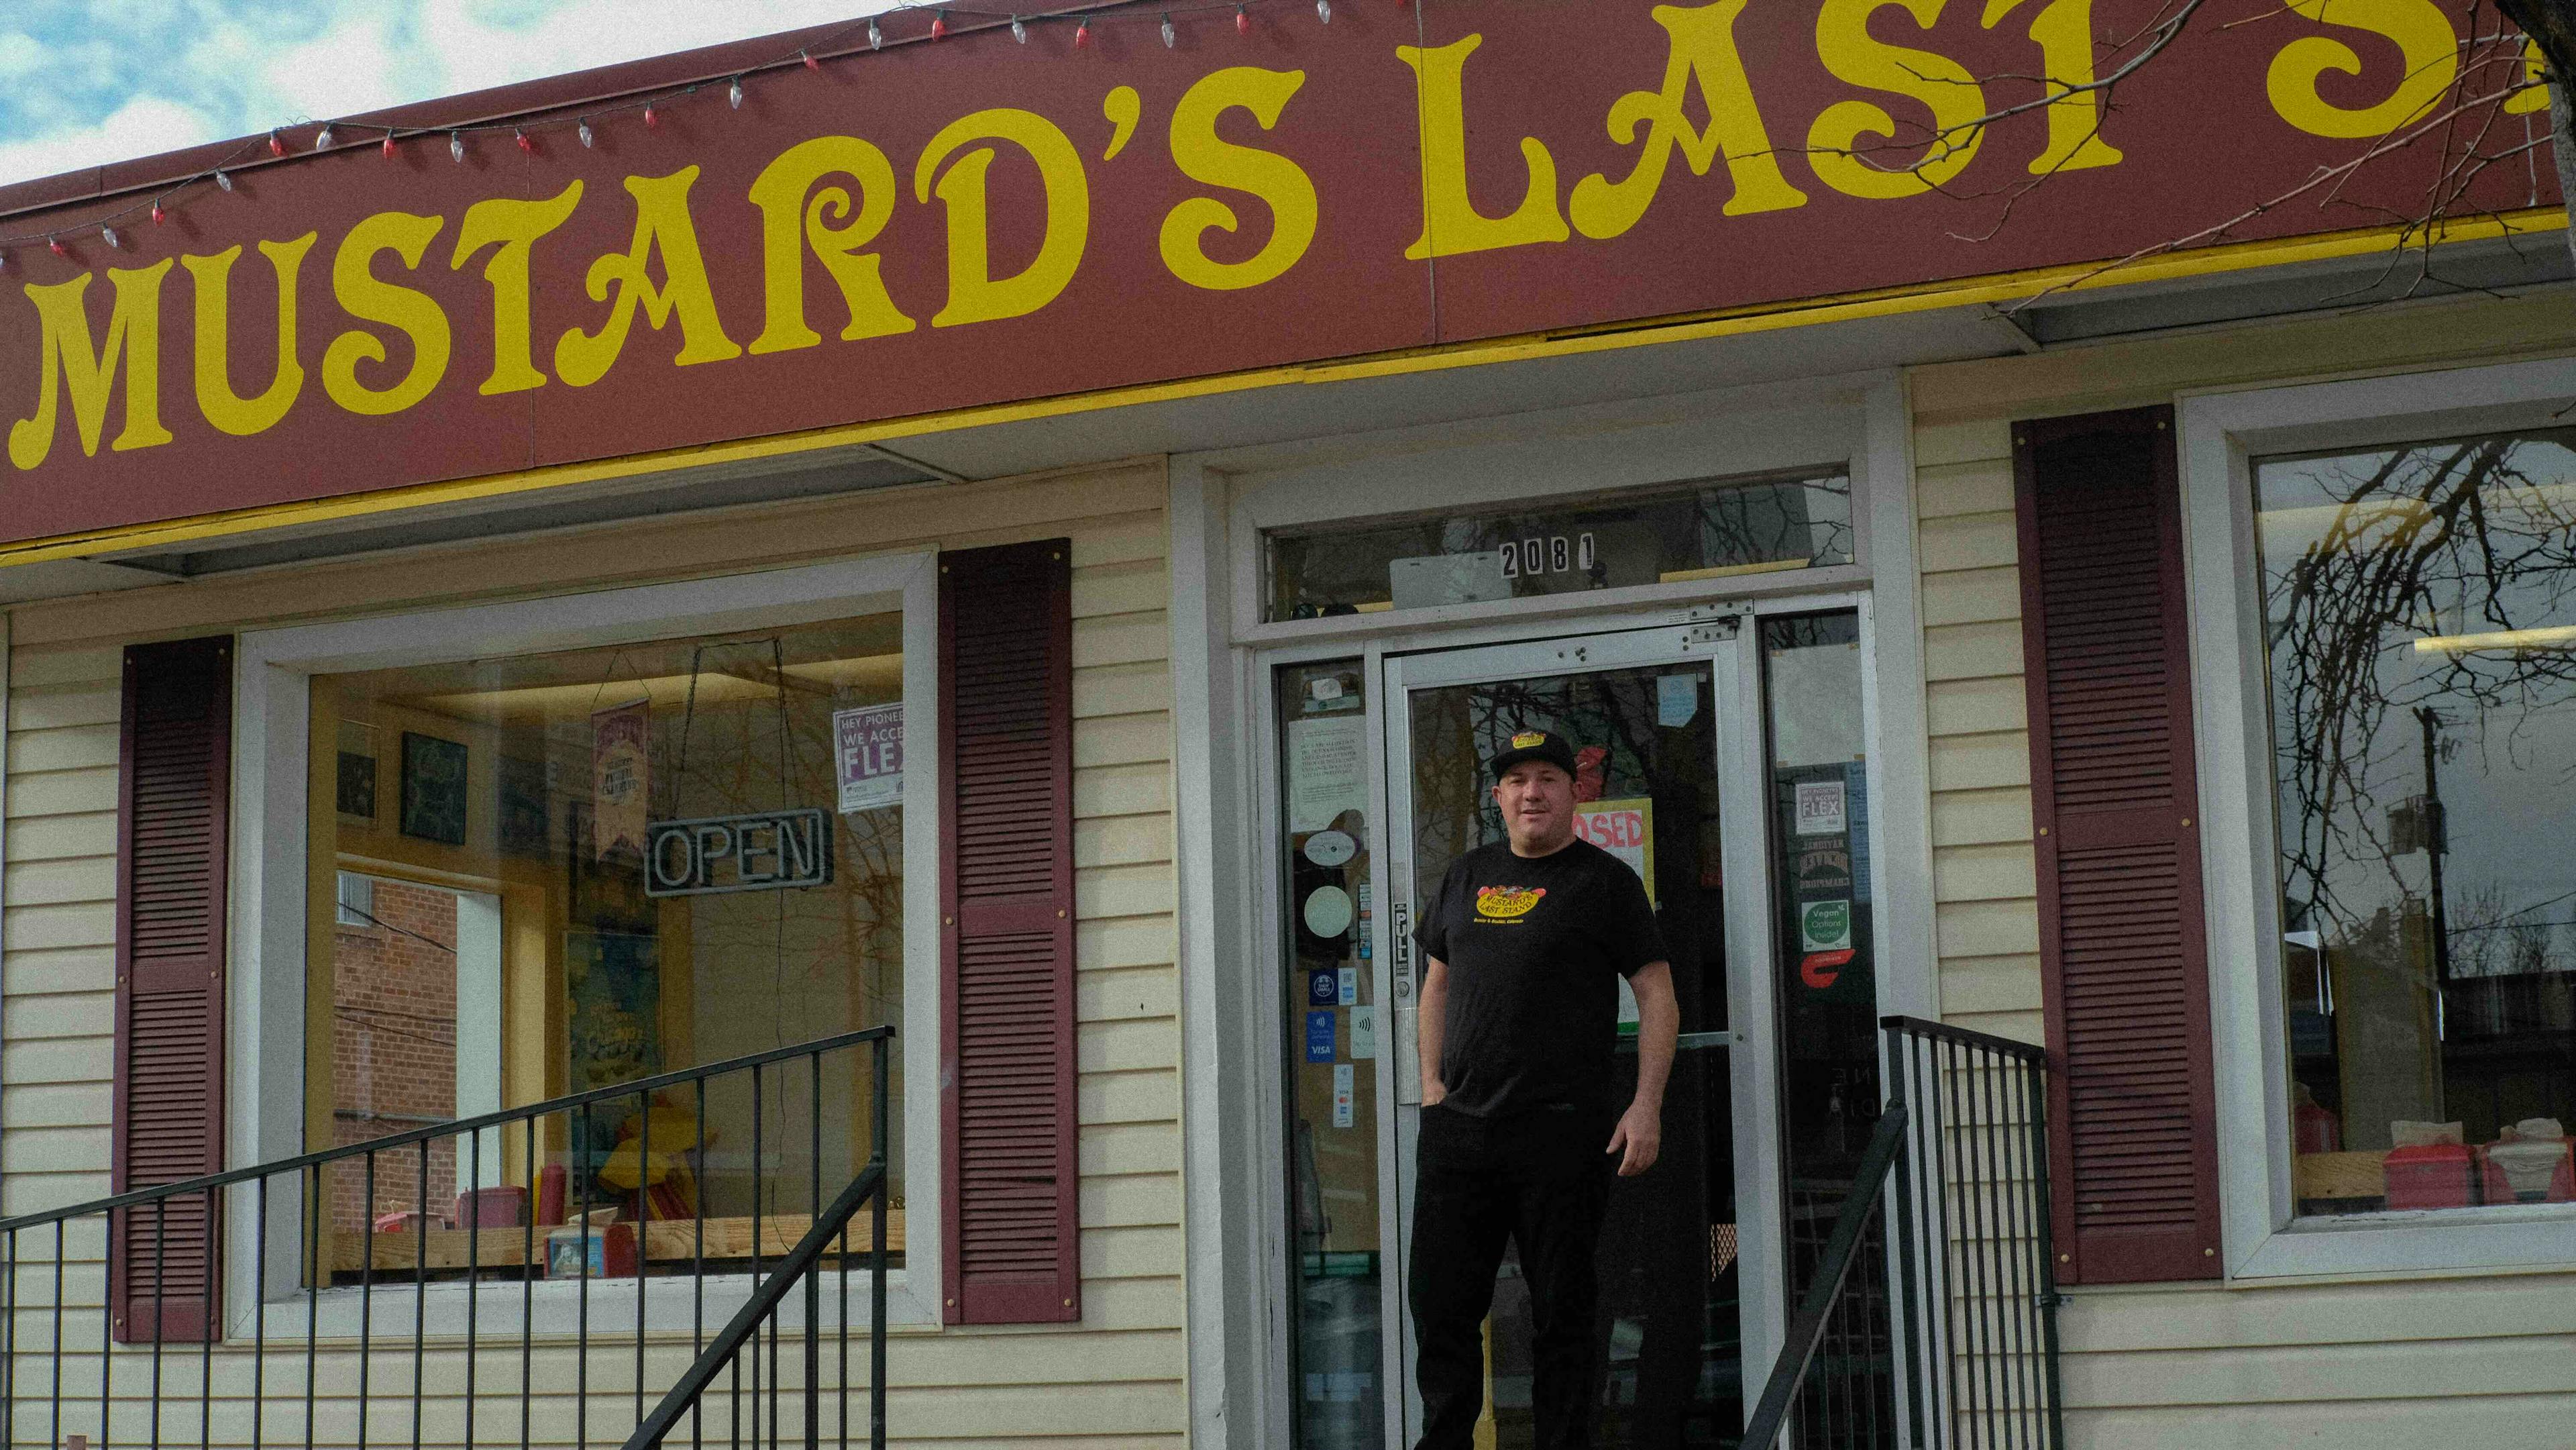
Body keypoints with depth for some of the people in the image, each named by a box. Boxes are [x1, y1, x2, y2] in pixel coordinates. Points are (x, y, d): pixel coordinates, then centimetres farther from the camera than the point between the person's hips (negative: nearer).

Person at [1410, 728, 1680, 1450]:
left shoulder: (1604, 880, 1)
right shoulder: (1468, 876, 16)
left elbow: (1657, 995, -2)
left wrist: (1646, 1105, -11)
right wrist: (1433, 1082, 11)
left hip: (1561, 1131, -5)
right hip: (1458, 1124, 5)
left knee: (1561, 1311, 0)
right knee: (1439, 1303, 5)